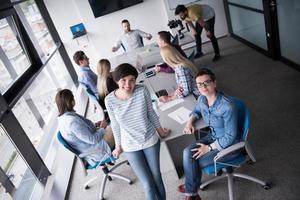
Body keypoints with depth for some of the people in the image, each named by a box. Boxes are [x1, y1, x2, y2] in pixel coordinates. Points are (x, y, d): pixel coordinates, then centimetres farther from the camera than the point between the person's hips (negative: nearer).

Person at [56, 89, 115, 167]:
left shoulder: (62, 117, -4)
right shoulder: (73, 121, -34)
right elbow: (93, 140, -28)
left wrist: (94, 125, 2)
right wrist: (102, 128, -12)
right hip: (96, 152, -9)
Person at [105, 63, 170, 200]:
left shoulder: (142, 91, -17)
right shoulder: (110, 100, -18)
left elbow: (151, 113, -2)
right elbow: (115, 125, -4)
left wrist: (160, 130, 10)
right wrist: (118, 146, 7)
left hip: (150, 140, 1)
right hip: (130, 146, -1)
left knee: (157, 177, 14)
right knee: (147, 184, 3)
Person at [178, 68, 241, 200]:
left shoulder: (227, 107, -33)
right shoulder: (202, 99, -10)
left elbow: (230, 136, -24)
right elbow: (197, 111, 15)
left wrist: (209, 148, -18)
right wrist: (190, 122, -6)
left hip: (229, 145, -7)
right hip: (213, 137, 7)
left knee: (195, 162, -9)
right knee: (188, 152, -11)